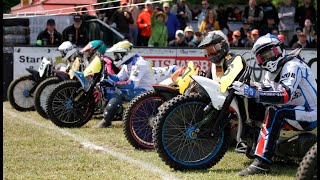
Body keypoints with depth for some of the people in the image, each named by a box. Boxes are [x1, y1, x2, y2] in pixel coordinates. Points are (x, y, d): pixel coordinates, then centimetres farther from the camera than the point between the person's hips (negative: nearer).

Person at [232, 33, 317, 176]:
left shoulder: (293, 66, -19)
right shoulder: (271, 73, 12)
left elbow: (285, 95, -35)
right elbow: (262, 93, 3)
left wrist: (253, 93, -42)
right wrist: (245, 89, -16)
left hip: (310, 116, -10)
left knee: (274, 111, -32)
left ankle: (262, 163, -38)